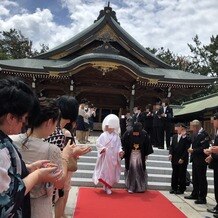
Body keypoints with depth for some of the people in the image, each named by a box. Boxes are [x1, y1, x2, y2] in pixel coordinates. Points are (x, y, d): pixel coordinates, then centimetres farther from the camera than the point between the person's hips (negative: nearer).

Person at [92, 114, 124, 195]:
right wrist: (102, 148, -16)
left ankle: (108, 187, 20)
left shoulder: (116, 136, -1)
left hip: (113, 158, 1)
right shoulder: (103, 135, -5)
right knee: (104, 170, 6)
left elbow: (119, 145, 2)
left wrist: (120, 151, -14)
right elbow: (98, 143, -3)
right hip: (105, 157, -1)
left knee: (111, 172, 7)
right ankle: (105, 185, 22)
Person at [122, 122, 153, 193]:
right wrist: (123, 152, -13)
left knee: (140, 170, 8)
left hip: (140, 154, 1)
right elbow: (123, 143, -8)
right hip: (130, 154, -1)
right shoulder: (128, 134, -20)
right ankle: (130, 187, 12)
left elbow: (147, 145, -2)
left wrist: (146, 155, 4)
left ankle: (141, 187, 25)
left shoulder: (144, 134, -16)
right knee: (131, 170, 1)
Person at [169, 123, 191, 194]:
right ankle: (174, 188, 24)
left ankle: (181, 189, 17)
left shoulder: (187, 138, -11)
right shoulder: (174, 136, 7)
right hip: (174, 159, 5)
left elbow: (186, 149, -14)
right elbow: (171, 146, 7)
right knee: (174, 173, 13)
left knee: (182, 174, 5)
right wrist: (170, 154, -5)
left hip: (182, 160, -5)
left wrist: (182, 158, -18)